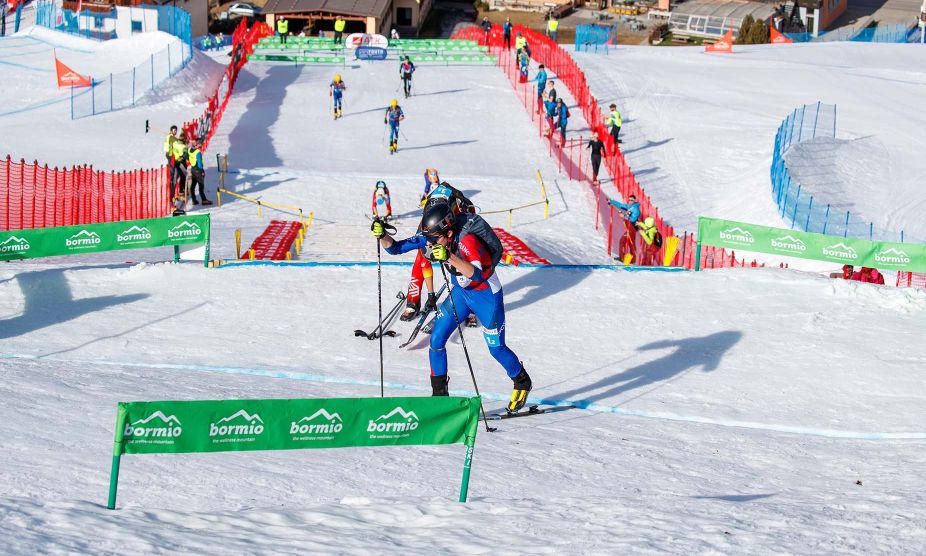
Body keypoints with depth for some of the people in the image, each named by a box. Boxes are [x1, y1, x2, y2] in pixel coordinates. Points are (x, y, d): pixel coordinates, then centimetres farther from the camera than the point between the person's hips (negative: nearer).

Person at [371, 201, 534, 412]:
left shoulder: (467, 241, -36)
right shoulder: (431, 237, -18)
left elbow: (478, 275, -50)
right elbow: (395, 248, -15)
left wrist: (449, 257, -60)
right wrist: (382, 236, -36)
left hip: (487, 296, -6)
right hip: (460, 292, 6)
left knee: (496, 348, 4)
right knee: (436, 340, -4)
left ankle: (522, 383, 32)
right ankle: (440, 394, 10)